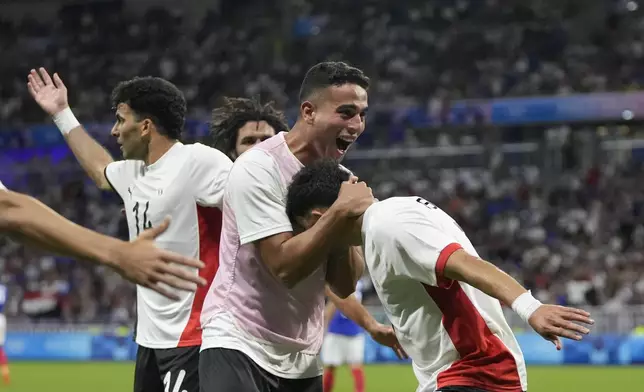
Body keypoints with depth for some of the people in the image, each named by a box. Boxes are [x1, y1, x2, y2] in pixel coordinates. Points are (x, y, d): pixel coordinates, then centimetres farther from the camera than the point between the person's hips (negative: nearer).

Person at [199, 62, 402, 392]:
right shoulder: (259, 167, -12)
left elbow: (344, 285, 6)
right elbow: (284, 265, -21)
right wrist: (339, 213, -20)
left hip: (303, 361, 7)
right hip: (239, 346, -7)